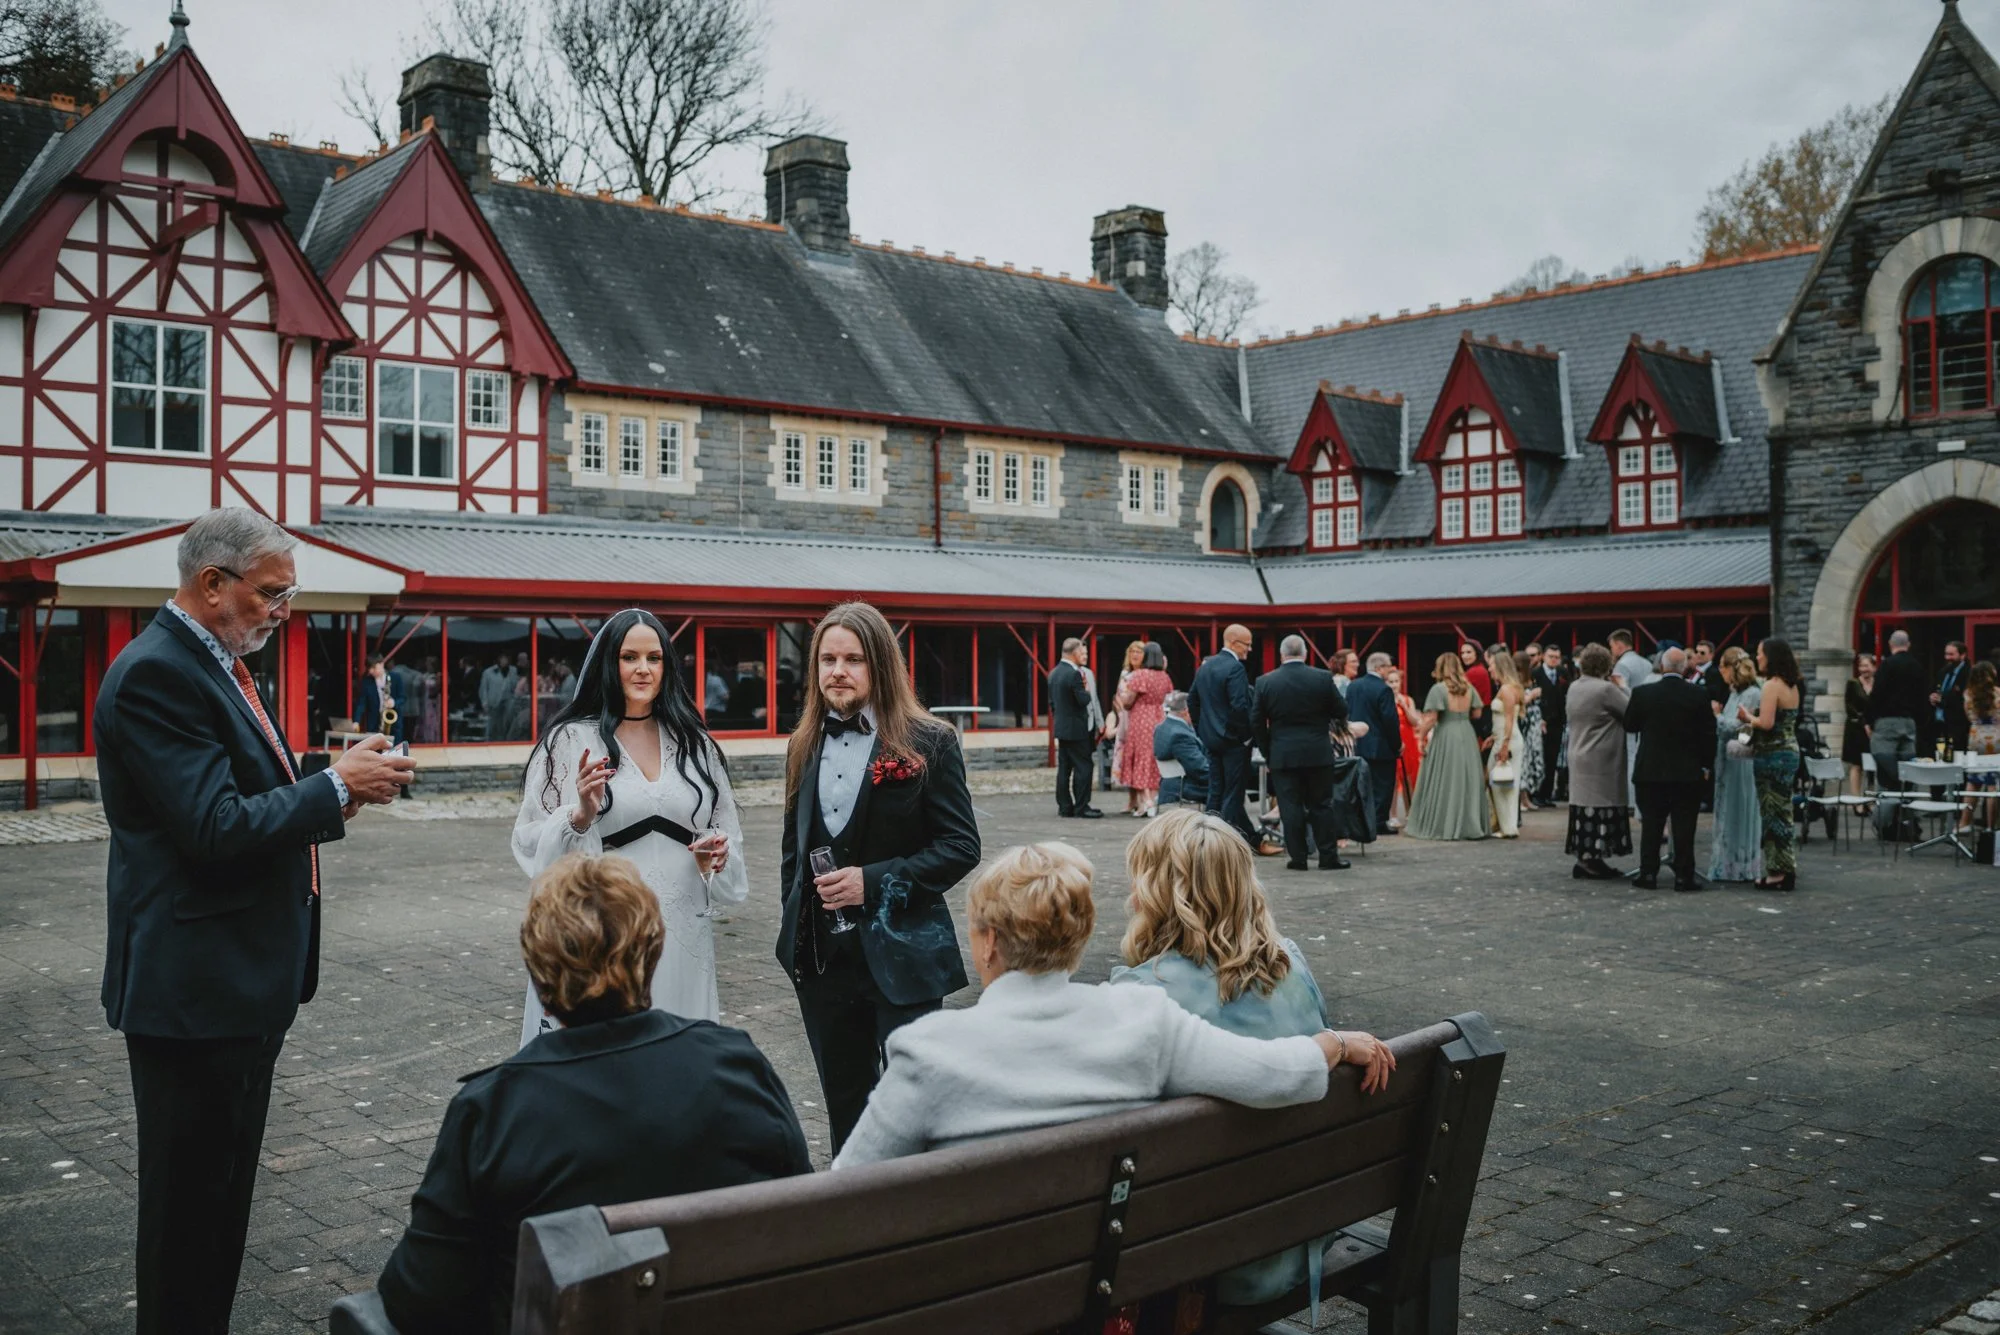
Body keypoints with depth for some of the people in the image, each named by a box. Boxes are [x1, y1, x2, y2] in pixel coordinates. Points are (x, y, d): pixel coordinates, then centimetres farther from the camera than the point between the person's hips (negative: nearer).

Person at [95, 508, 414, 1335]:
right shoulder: (156, 674, -18)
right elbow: (217, 831, -25)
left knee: (223, 1187, 19)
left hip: (241, 984, 10)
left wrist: (335, 790, 3)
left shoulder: (219, 665, 13)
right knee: (190, 1198, 3)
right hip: (194, 987, -10)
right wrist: (334, 785, -16)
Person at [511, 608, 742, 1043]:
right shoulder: (569, 741, -1)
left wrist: (716, 855, -3)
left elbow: (727, 833, 18)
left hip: (682, 939, 3)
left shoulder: (694, 743, 10)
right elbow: (531, 843, -2)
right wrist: (580, 815, -19)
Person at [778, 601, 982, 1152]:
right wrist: (795, 929, 11)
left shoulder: (928, 743, -7)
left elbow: (961, 846, -10)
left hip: (900, 955, -5)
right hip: (822, 956, 5)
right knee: (843, 1103, 15)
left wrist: (874, 881, -18)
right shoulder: (805, 746, 9)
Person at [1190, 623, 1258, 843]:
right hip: (1233, 739, -8)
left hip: (1211, 737, 8)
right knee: (1233, 793, -2)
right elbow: (1240, 706, -22)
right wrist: (1246, 735, -12)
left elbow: (1192, 700, 16)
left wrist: (1202, 730, 20)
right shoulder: (1235, 668, -16)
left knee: (1215, 791, 13)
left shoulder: (1205, 666, 10)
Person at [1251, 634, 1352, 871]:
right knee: (1321, 805, 7)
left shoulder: (1265, 682, -3)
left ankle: (1297, 857, 6)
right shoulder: (1323, 678, -6)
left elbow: (1256, 722, 0)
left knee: (1290, 806, 4)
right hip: (1318, 753, 0)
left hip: (1282, 755, 0)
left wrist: (1267, 751, 10)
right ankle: (1329, 856, 10)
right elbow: (1342, 712, 2)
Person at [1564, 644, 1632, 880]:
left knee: (1587, 806, 11)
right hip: (1601, 762, -8)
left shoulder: (1574, 687, 8)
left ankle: (1587, 858, 14)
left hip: (1580, 758, 8)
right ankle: (1591, 860, -5)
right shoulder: (1606, 689, -18)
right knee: (1599, 807, -5)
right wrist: (1621, 687, -1)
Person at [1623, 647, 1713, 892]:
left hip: (1650, 770, 0)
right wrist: (1704, 761, 9)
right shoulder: (1699, 695, -7)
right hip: (1687, 772, 0)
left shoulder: (1643, 693, -7)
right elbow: (1709, 733, -3)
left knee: (1651, 825, 8)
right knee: (1683, 826, 4)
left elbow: (1629, 725, 4)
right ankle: (1683, 876, 4)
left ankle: (1648, 874, 9)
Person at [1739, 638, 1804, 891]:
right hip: (1790, 751, 9)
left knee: (1774, 813, -3)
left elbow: (1766, 723, -23)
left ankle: (1779, 872, 1)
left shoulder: (1772, 685, -16)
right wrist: (1753, 719, 11)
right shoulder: (1792, 686, 12)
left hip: (1773, 755, -9)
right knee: (1783, 812, 13)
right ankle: (1787, 870, 18)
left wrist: (1748, 718, -6)